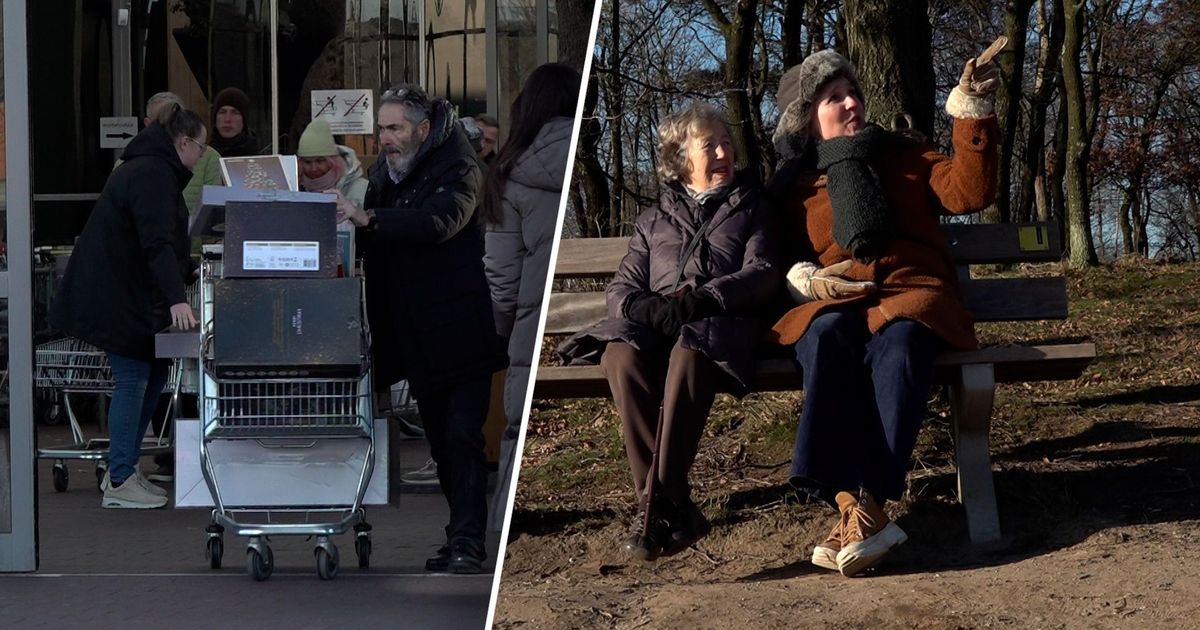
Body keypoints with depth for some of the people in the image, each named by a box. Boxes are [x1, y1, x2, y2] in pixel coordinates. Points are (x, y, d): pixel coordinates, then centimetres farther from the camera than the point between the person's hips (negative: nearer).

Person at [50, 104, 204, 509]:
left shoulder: (151, 168, 17)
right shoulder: (153, 175, -17)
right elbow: (157, 243, -29)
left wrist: (189, 271, 36)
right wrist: (176, 300, -36)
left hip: (124, 290, 11)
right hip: (115, 294, -11)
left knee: (154, 371, 11)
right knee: (133, 380, -7)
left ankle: (121, 471, 16)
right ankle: (119, 484, -4)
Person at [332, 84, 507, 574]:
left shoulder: (457, 168, -10)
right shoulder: (384, 171, 13)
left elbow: (440, 220, -29)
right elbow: (373, 241, 18)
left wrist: (369, 218, -37)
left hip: (460, 331, -8)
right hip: (417, 339, 8)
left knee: (462, 437, -11)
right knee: (441, 443, 11)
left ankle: (467, 544, -12)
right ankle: (461, 540, 18)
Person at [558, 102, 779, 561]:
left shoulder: (750, 209, 25)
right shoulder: (654, 221, 31)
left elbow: (762, 275, 8)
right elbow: (622, 287, 19)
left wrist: (701, 299, -12)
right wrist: (642, 307, -8)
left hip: (719, 322, -2)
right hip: (653, 325, 2)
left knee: (689, 352, -41)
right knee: (622, 357, -36)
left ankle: (660, 502, -46)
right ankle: (673, 508, -41)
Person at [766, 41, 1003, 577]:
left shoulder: (903, 158, 19)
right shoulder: (793, 185, 19)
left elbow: (968, 193, 5)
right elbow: (782, 257, 22)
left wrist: (972, 116, -5)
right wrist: (802, 276, -2)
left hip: (911, 292, 0)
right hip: (834, 301, 0)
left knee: (897, 342, -38)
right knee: (827, 337, -37)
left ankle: (867, 505, -48)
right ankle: (852, 506, -51)